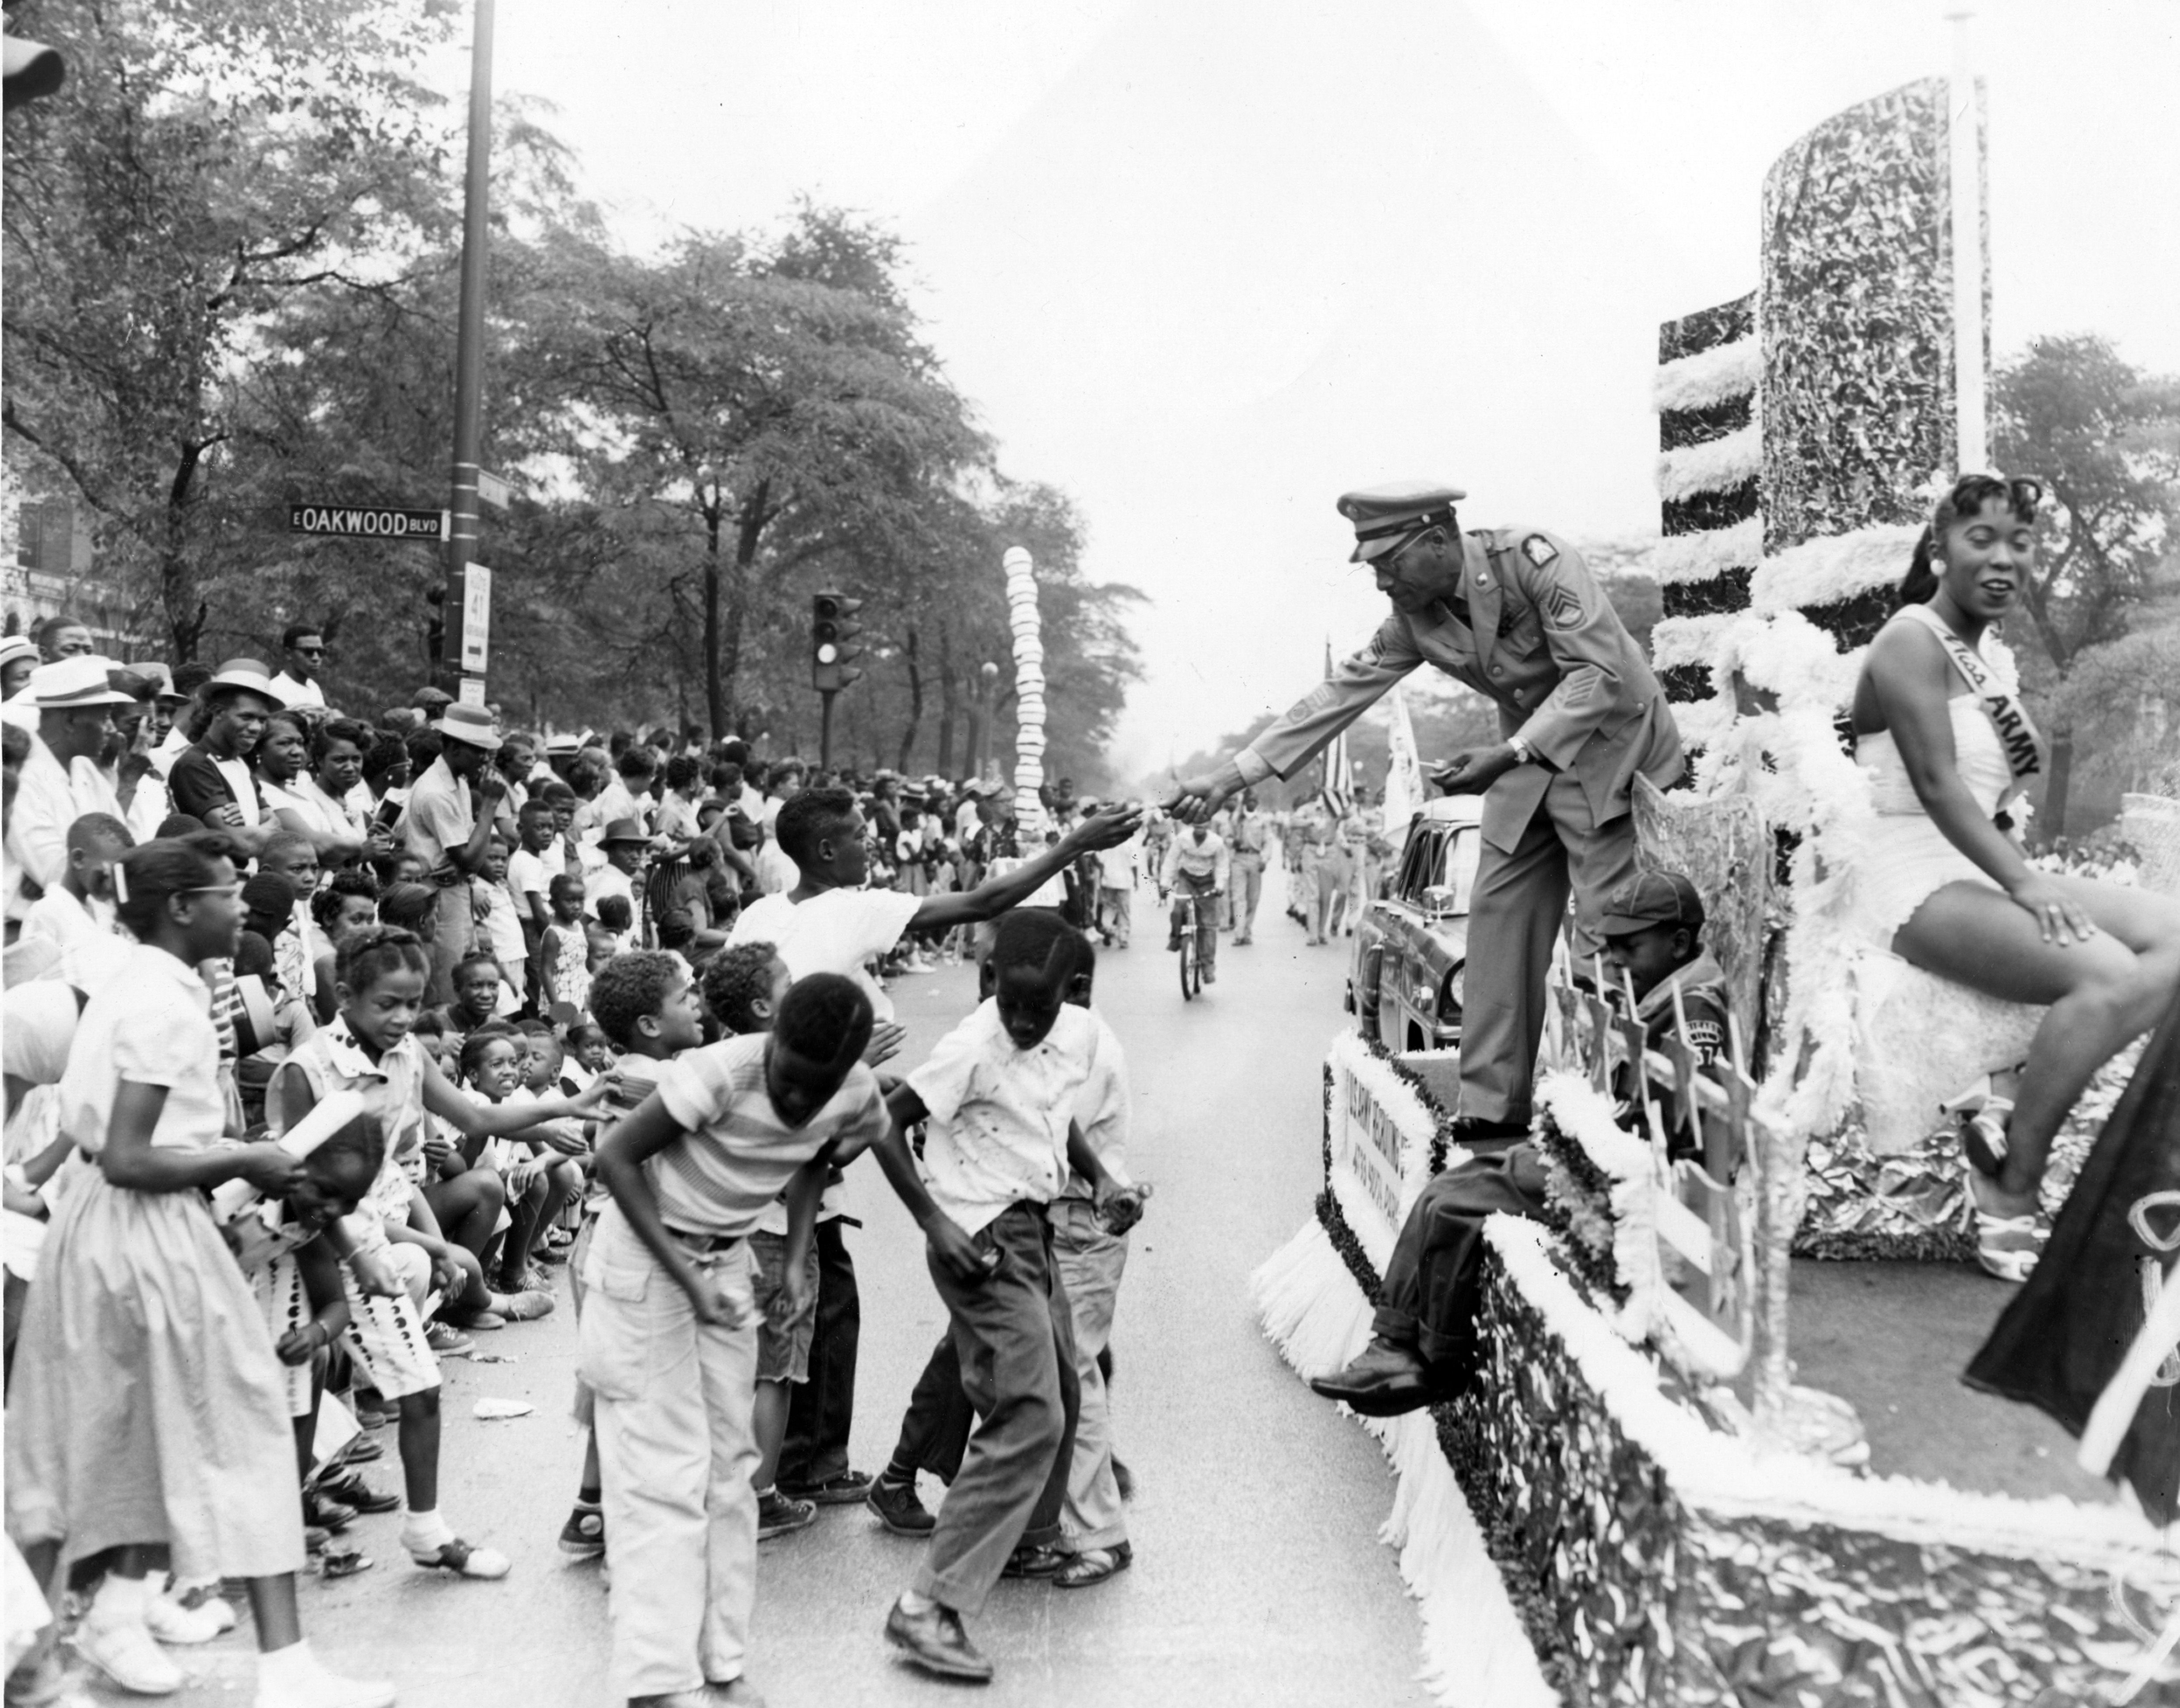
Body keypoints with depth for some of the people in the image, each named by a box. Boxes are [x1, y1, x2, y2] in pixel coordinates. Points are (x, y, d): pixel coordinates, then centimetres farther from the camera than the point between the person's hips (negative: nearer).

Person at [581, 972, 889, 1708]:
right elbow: (616, 1158, -22)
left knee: (728, 1464, 8)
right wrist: (684, 1276, -25)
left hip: (727, 1258, 6)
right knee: (663, 1471, -8)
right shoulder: (721, 1073, -30)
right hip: (645, 1250, -5)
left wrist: (796, 1259, -6)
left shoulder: (857, 1100, -14)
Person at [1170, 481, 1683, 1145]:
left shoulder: (1533, 559, -23)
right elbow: (1340, 694, -4)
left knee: (1605, 927, -11)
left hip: (1608, 742, -7)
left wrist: (1506, 755, -34)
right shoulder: (1414, 618, -4)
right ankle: (1493, 1112, 7)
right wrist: (1230, 778, -10)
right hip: (1530, 753, 7)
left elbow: (1599, 675, -25)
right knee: (1498, 918, 2)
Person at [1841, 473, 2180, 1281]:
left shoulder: (1987, 659, 20)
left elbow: (1994, 796, 15)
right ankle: (2011, 1198, -15)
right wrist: (2024, 885, -24)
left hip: (1982, 868, 9)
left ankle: (2015, 1121, -10)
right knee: (2108, 973, -27)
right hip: (1913, 880, -9)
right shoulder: (1913, 641, -7)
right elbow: (1936, 783, -18)